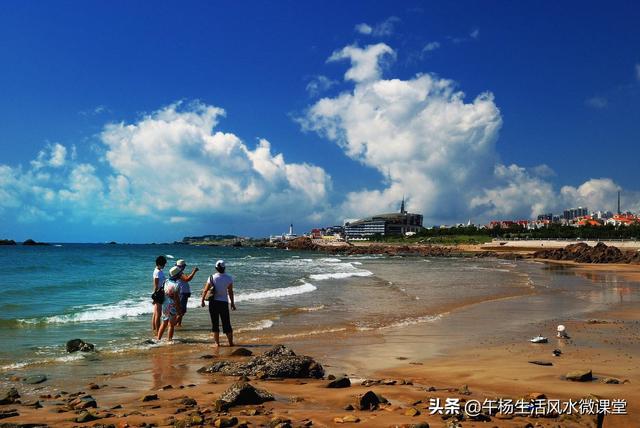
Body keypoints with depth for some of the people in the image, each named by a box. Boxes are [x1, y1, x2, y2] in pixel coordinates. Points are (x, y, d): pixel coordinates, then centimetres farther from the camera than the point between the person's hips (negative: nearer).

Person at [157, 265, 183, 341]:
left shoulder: (166, 282, 2)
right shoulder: (176, 285, -18)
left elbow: (163, 293, 9)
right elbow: (176, 299, -18)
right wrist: (179, 309, -11)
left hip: (165, 306, 6)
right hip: (172, 307, -6)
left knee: (164, 323, 18)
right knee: (171, 325, 7)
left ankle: (158, 339, 20)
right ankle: (170, 340, 13)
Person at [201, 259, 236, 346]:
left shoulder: (212, 278, -6)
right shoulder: (229, 278, -5)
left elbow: (205, 290, -2)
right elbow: (230, 292, 0)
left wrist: (202, 301, 11)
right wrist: (232, 303, 10)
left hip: (213, 302, 0)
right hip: (224, 302, 0)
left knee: (215, 323, 7)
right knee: (226, 323, 8)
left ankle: (217, 343, 9)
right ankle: (231, 342, 11)